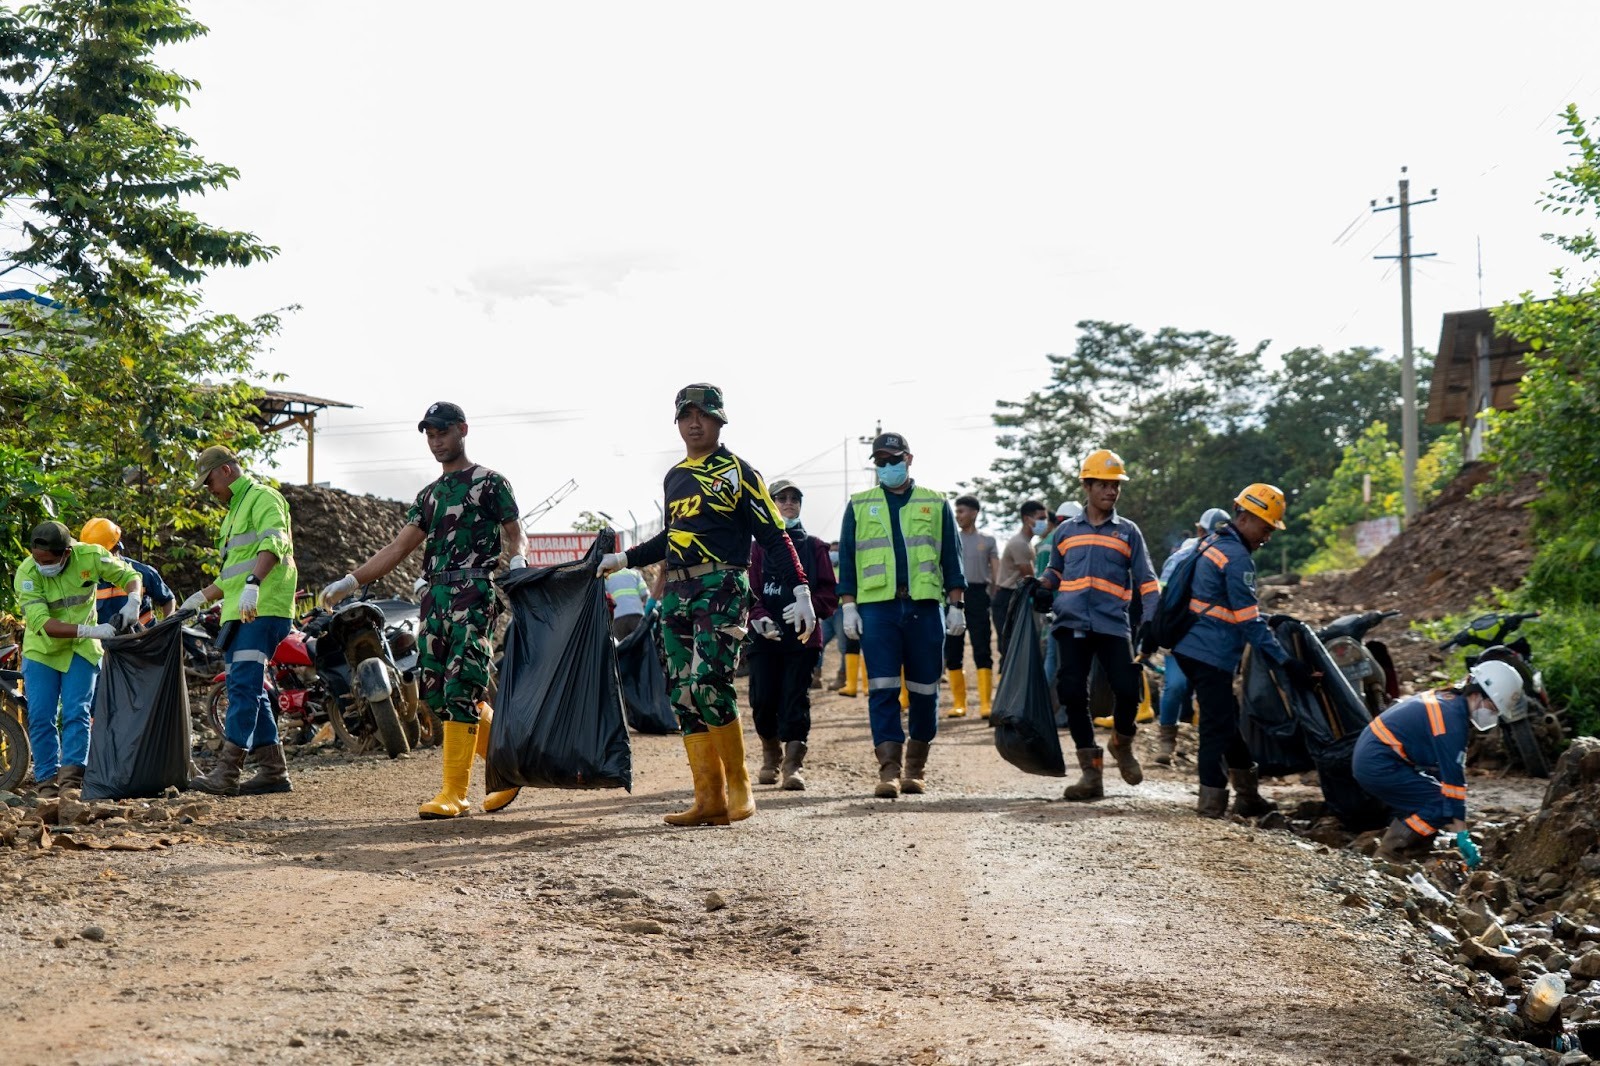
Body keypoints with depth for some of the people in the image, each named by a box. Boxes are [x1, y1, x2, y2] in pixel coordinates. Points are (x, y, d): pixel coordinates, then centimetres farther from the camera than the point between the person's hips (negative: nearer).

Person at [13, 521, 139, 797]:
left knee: (76, 713, -10)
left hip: (81, 649, 0)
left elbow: (128, 575, -3)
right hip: (41, 650, 0)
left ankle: (71, 779, -13)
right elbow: (42, 624, -30)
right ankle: (47, 781, 4)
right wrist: (90, 630, -39)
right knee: (40, 719, -4)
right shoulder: (26, 573, -23)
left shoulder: (90, 556, -18)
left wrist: (133, 601, -25)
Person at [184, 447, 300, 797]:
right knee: (249, 691, 9)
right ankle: (273, 771, 12)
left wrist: (253, 584, -36)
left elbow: (273, 544, -22)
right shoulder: (235, 511, 28)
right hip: (238, 613, 11)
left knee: (243, 686, -16)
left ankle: (226, 772, -22)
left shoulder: (263, 498, -3)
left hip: (262, 610, -11)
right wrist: (201, 597, 27)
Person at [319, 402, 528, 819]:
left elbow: (516, 535, 0)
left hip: (475, 592, -7)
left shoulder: (490, 482, 4)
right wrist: (351, 581, 9)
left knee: (460, 690, -14)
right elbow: (399, 547, 18)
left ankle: (453, 793, -13)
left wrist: (517, 564, -23)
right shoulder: (430, 493, 23)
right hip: (436, 595, 7)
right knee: (436, 691, 3)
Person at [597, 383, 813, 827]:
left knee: (709, 684, -19)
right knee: (683, 695, 1)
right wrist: (624, 558, 33)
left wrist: (801, 592, -11)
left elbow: (774, 536, -4)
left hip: (721, 588, -7)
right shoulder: (674, 478, 19)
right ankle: (709, 799, 3)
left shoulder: (737, 472, 0)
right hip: (677, 591, 7)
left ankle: (739, 786, -6)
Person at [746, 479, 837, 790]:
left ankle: (793, 764, -8)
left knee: (796, 698, -7)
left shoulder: (814, 547, 11)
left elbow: (829, 594, 6)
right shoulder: (759, 546, 11)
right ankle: (771, 756, 22)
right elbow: (749, 590, 3)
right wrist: (759, 617, -16)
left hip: (803, 635, 0)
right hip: (765, 635, 1)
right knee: (763, 699, -1)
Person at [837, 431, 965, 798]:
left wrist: (956, 605, 6)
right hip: (877, 606, 0)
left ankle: (915, 767, 16)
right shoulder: (859, 505, 13)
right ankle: (889, 769, -10)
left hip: (925, 607, 1)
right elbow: (846, 560, 11)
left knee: (924, 689, 4)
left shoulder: (935, 504, 13)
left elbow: (952, 558, 13)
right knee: (882, 689, -8)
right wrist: (848, 607, 2)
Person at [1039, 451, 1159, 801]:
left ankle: (1122, 743, 20)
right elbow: (1055, 572, 28)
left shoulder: (1128, 532, 13)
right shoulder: (1066, 531, 16)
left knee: (1127, 689, -12)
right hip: (1072, 624, 2)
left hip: (1113, 624, -1)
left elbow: (1146, 580, 10)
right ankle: (1092, 772, 4)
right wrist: (1040, 588, 6)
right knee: (1072, 693, -5)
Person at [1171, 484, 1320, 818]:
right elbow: (1250, 621, -19)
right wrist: (1286, 662, -18)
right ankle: (1212, 803, -1)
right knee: (1219, 725, -4)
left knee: (1228, 720, 15)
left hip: (1190, 648, 10)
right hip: (1211, 655, -10)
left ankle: (1248, 798, 22)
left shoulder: (1210, 543, 15)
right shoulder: (1237, 558, -16)